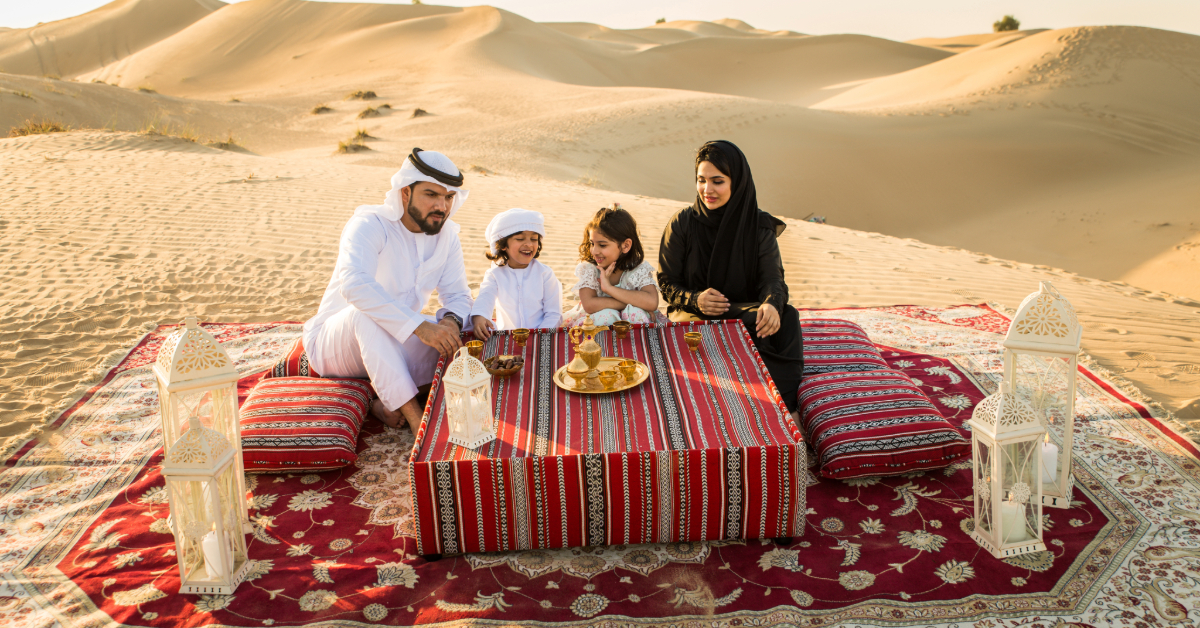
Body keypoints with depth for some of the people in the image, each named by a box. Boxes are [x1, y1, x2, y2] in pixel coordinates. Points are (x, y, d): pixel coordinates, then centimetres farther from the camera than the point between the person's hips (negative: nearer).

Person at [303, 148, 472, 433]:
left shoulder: (446, 234, -2)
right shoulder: (370, 224, -22)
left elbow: (457, 295, 2)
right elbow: (354, 284, -41)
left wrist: (450, 320, -25)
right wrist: (419, 326, -48)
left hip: (393, 345, 6)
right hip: (333, 344, -6)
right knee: (366, 311, -38)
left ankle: (389, 401, -20)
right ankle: (415, 417, -40)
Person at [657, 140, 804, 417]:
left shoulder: (760, 226, 1)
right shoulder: (681, 224, 0)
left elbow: (773, 277, -8)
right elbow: (666, 283, 2)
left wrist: (771, 304, -33)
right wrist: (695, 299, -21)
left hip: (746, 312, 1)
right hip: (693, 315, -1)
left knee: (785, 319, -31)